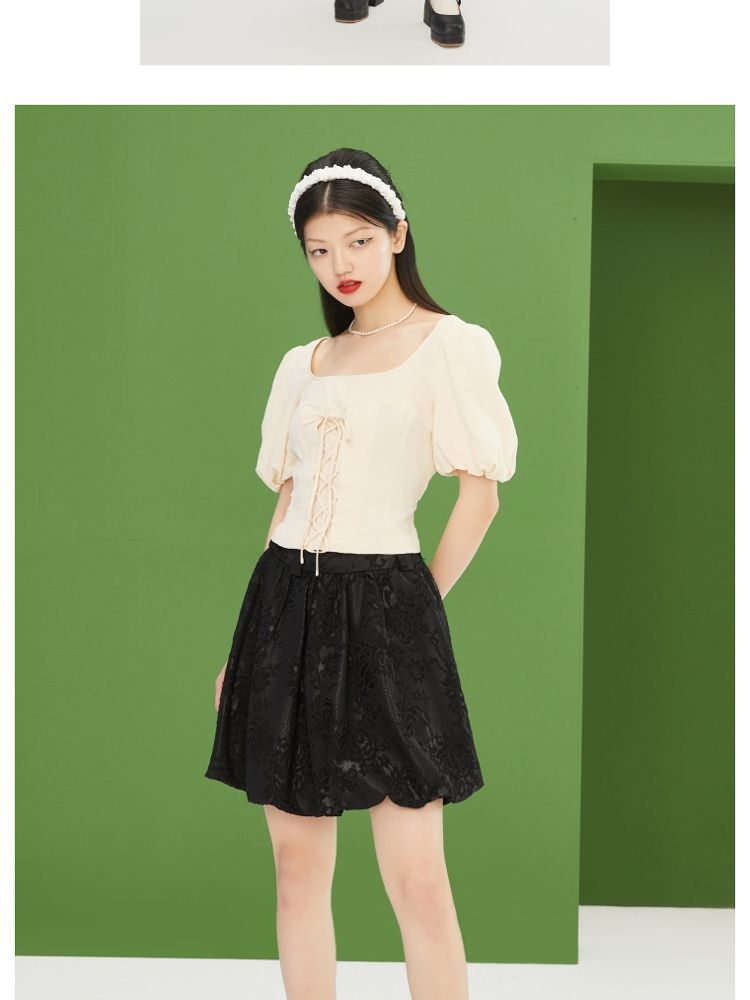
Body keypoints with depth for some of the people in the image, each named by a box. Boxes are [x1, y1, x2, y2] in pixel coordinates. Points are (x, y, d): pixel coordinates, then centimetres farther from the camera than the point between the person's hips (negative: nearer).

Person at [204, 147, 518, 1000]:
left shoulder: (448, 344, -1)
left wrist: (418, 607, 0)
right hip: (286, 606, 5)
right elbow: (286, 502, 16)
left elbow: (480, 494, -2)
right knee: (298, 862, 8)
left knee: (416, 878, -6)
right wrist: (245, 643, 11)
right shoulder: (303, 364, 15)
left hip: (382, 604, -5)